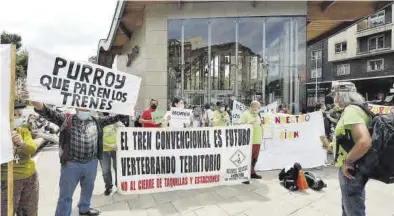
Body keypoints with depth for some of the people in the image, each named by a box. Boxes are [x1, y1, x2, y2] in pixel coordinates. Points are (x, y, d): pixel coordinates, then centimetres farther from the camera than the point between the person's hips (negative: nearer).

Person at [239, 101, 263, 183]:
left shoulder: (257, 115, 19)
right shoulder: (245, 114, -7)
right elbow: (240, 125, -15)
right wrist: (249, 122, -24)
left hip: (257, 141, 8)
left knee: (254, 159, 15)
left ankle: (252, 172, 29)